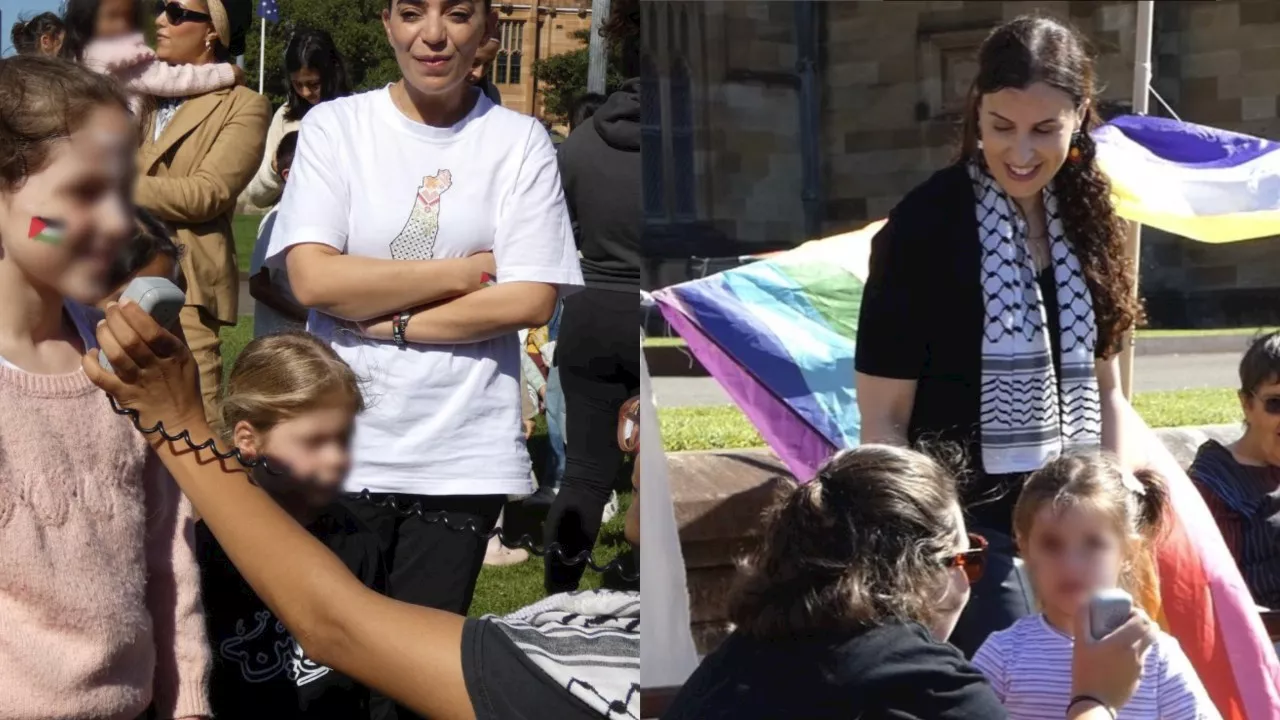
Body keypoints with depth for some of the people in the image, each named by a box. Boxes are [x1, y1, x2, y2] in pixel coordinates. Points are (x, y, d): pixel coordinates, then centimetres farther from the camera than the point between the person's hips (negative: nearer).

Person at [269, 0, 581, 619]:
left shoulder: (520, 142, 1)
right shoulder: (334, 126, 0)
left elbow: (532, 299, -6)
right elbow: (312, 279, -10)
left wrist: (390, 323, -10)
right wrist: (467, 272, -8)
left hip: (465, 454, 0)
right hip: (343, 443, 0)